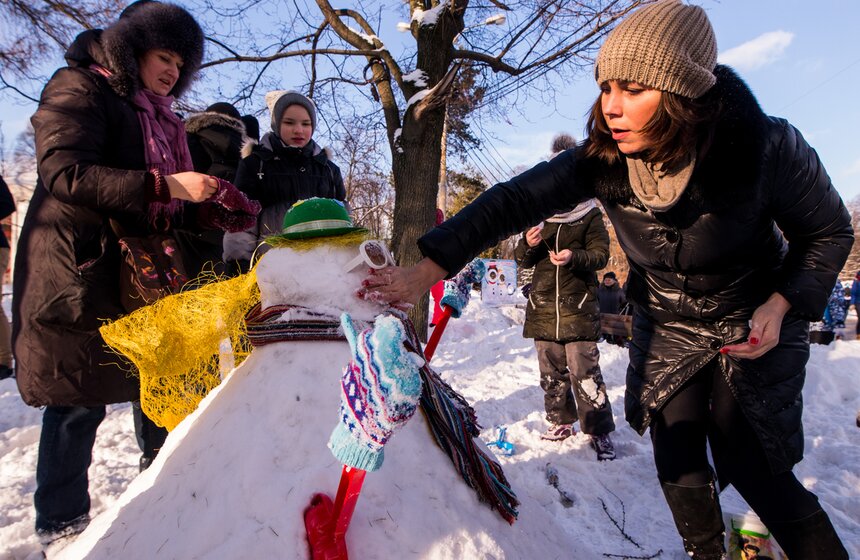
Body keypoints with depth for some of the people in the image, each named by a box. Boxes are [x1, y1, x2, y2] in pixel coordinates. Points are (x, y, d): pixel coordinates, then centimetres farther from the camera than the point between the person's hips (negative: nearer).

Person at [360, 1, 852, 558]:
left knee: (750, 464, -8)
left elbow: (830, 232, -9)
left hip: (751, 324, -3)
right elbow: (513, 201, -27)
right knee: (677, 459, 8)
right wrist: (426, 271, -35)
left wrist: (781, 306, -22)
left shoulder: (769, 149, -27)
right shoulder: (603, 160, -21)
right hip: (665, 325, 3)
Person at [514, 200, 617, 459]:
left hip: (578, 309, -4)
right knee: (551, 372, 12)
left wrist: (574, 257, -29)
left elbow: (600, 254, -8)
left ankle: (600, 431, 5)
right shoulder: (539, 217, 10)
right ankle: (560, 422, 27)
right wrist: (528, 245, -14)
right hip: (543, 308, 4)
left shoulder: (590, 216, 0)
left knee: (585, 372, -8)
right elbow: (522, 260, 10)